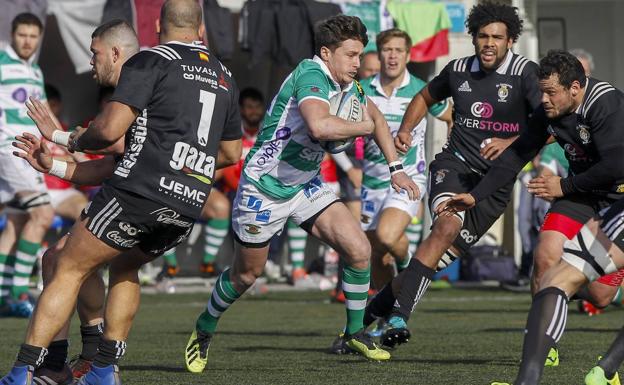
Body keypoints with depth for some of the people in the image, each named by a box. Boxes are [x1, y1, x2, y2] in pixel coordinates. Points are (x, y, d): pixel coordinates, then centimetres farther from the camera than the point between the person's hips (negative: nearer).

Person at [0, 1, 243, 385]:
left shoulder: (150, 61, -1)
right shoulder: (224, 77, 18)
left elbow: (110, 129, -11)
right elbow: (231, 153, 27)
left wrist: (76, 140, 9)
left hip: (140, 191, -6)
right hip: (189, 206, 6)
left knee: (69, 270, 2)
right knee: (126, 267, 29)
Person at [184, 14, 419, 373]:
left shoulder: (349, 87, 1)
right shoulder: (311, 75, -26)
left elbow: (377, 118, 21)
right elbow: (319, 126, -45)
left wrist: (396, 168, 13)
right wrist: (362, 127, -27)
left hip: (307, 184, 7)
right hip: (264, 187, -7)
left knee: (359, 249, -10)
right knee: (246, 275, 9)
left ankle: (355, 332, 8)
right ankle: (204, 330, 35)